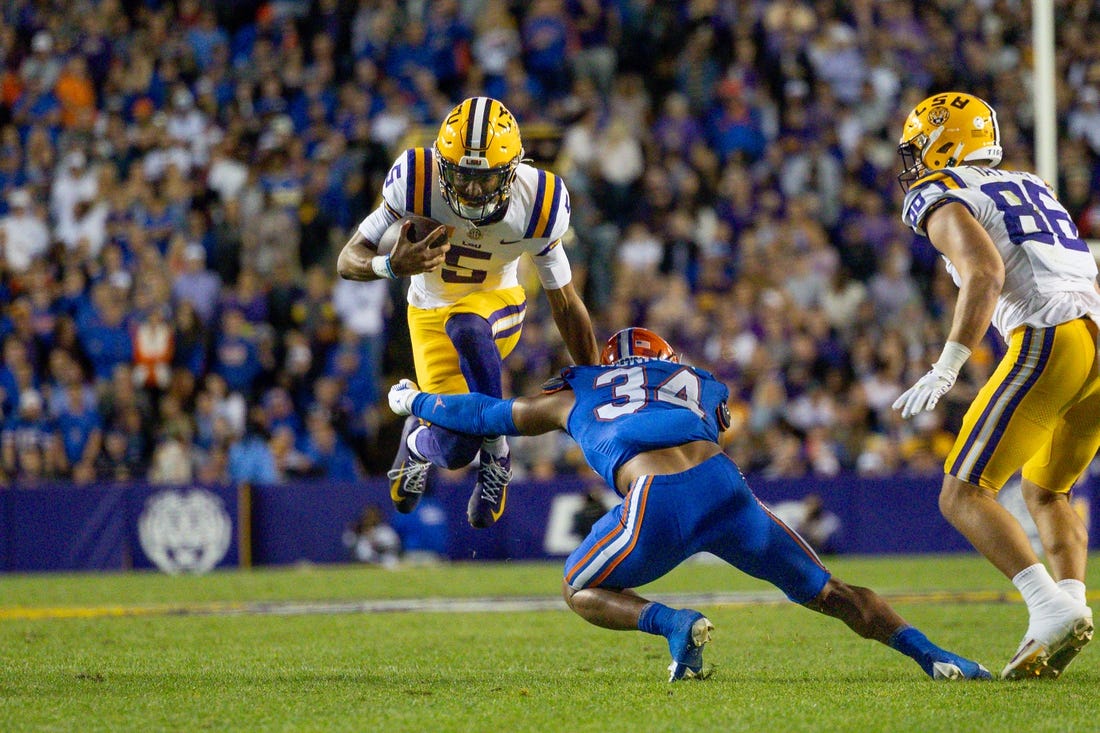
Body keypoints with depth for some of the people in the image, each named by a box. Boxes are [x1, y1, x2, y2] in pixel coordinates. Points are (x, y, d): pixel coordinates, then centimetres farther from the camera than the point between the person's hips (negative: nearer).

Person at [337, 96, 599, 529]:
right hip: (431, 312, 0)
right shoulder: (417, 182, -30)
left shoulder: (536, 205, -26)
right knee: (455, 448, -12)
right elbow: (348, 261, -25)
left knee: (466, 328, -38)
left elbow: (565, 303, -13)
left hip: (496, 301, 0)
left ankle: (495, 450, -20)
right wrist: (393, 265, -49)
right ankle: (416, 441, 26)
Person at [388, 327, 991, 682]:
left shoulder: (574, 393, 30)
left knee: (580, 591, 21)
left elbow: (486, 414, 41)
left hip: (656, 505, -3)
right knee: (823, 591, 18)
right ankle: (930, 654, 1)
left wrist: (412, 400, 59)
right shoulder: (703, 388, 33)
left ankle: (672, 622, -6)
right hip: (721, 482, 3)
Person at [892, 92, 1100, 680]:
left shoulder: (940, 196, 6)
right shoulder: (1031, 188, 31)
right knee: (1045, 491, 24)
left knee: (962, 495, -3)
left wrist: (945, 370, -16)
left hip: (1052, 339, -8)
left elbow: (986, 271, -12)